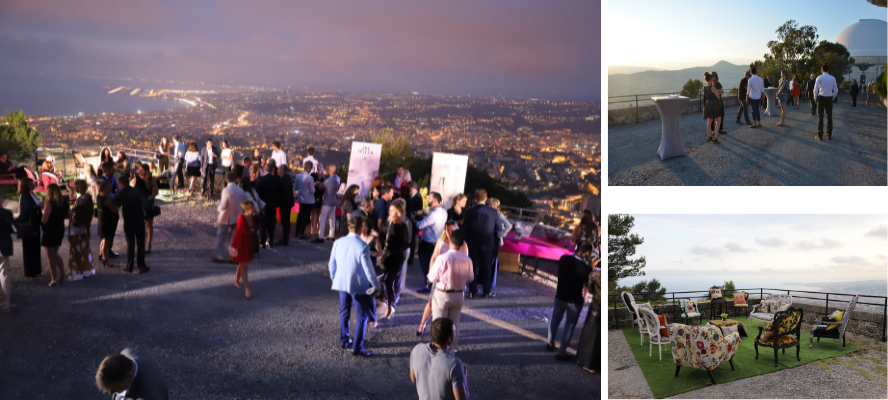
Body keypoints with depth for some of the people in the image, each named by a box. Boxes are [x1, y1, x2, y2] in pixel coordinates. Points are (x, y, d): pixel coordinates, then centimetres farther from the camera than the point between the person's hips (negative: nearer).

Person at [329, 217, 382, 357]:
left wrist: (334, 277, 23)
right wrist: (377, 285, -4)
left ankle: (344, 340, 34)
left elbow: (332, 263, 5)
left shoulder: (338, 242, -5)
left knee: (344, 311, 21)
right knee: (361, 316, 5)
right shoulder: (363, 246, -21)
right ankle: (357, 347, 5)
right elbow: (368, 268, -16)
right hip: (358, 285, -5)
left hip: (341, 282, 6)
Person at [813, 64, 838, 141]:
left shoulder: (819, 78, -8)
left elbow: (815, 89, -11)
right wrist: (832, 98, 15)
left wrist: (815, 97, 3)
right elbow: (836, 90, 5)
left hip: (821, 98, -3)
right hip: (829, 99, 3)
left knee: (820, 117, 0)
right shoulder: (833, 78, 3)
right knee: (829, 117, 8)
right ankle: (829, 135, 10)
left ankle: (820, 136, -1)